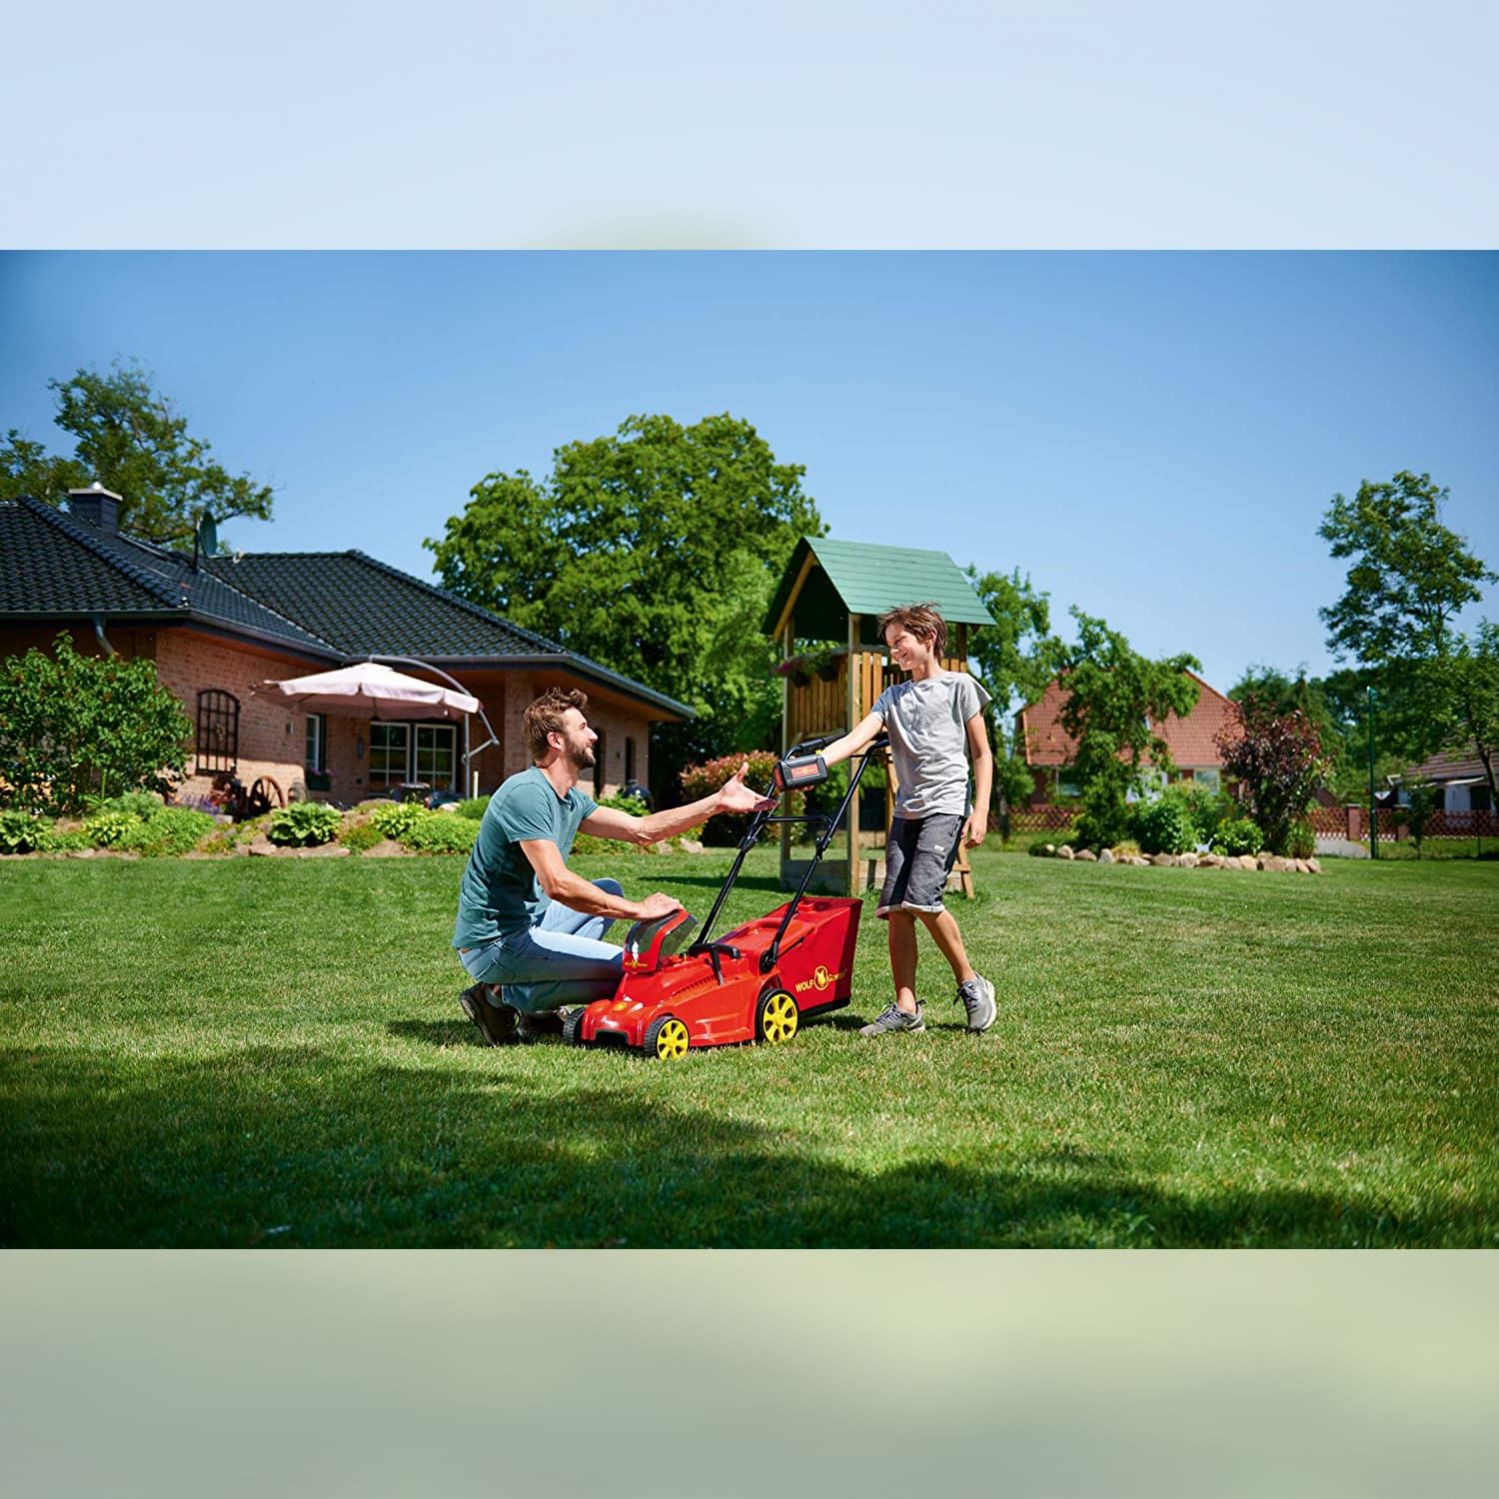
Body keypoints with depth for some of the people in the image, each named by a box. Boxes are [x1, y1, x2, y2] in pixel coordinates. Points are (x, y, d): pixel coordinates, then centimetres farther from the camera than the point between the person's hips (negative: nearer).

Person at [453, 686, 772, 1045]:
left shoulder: (571, 800, 11)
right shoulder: (526, 793, -20)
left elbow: (641, 829, 13)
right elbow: (557, 885, -28)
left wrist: (718, 802, 9)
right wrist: (637, 910, -21)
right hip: (494, 944, -10)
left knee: (610, 891, 22)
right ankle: (505, 997, -5)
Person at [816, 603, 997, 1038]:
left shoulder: (959, 686, 4)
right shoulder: (893, 697, 17)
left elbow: (982, 754, 4)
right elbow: (855, 739, 2)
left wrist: (981, 811, -6)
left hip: (946, 806, -5)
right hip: (906, 810, 6)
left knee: (921, 898, -19)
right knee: (895, 908, -3)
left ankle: (971, 984, 0)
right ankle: (906, 1009, 2)